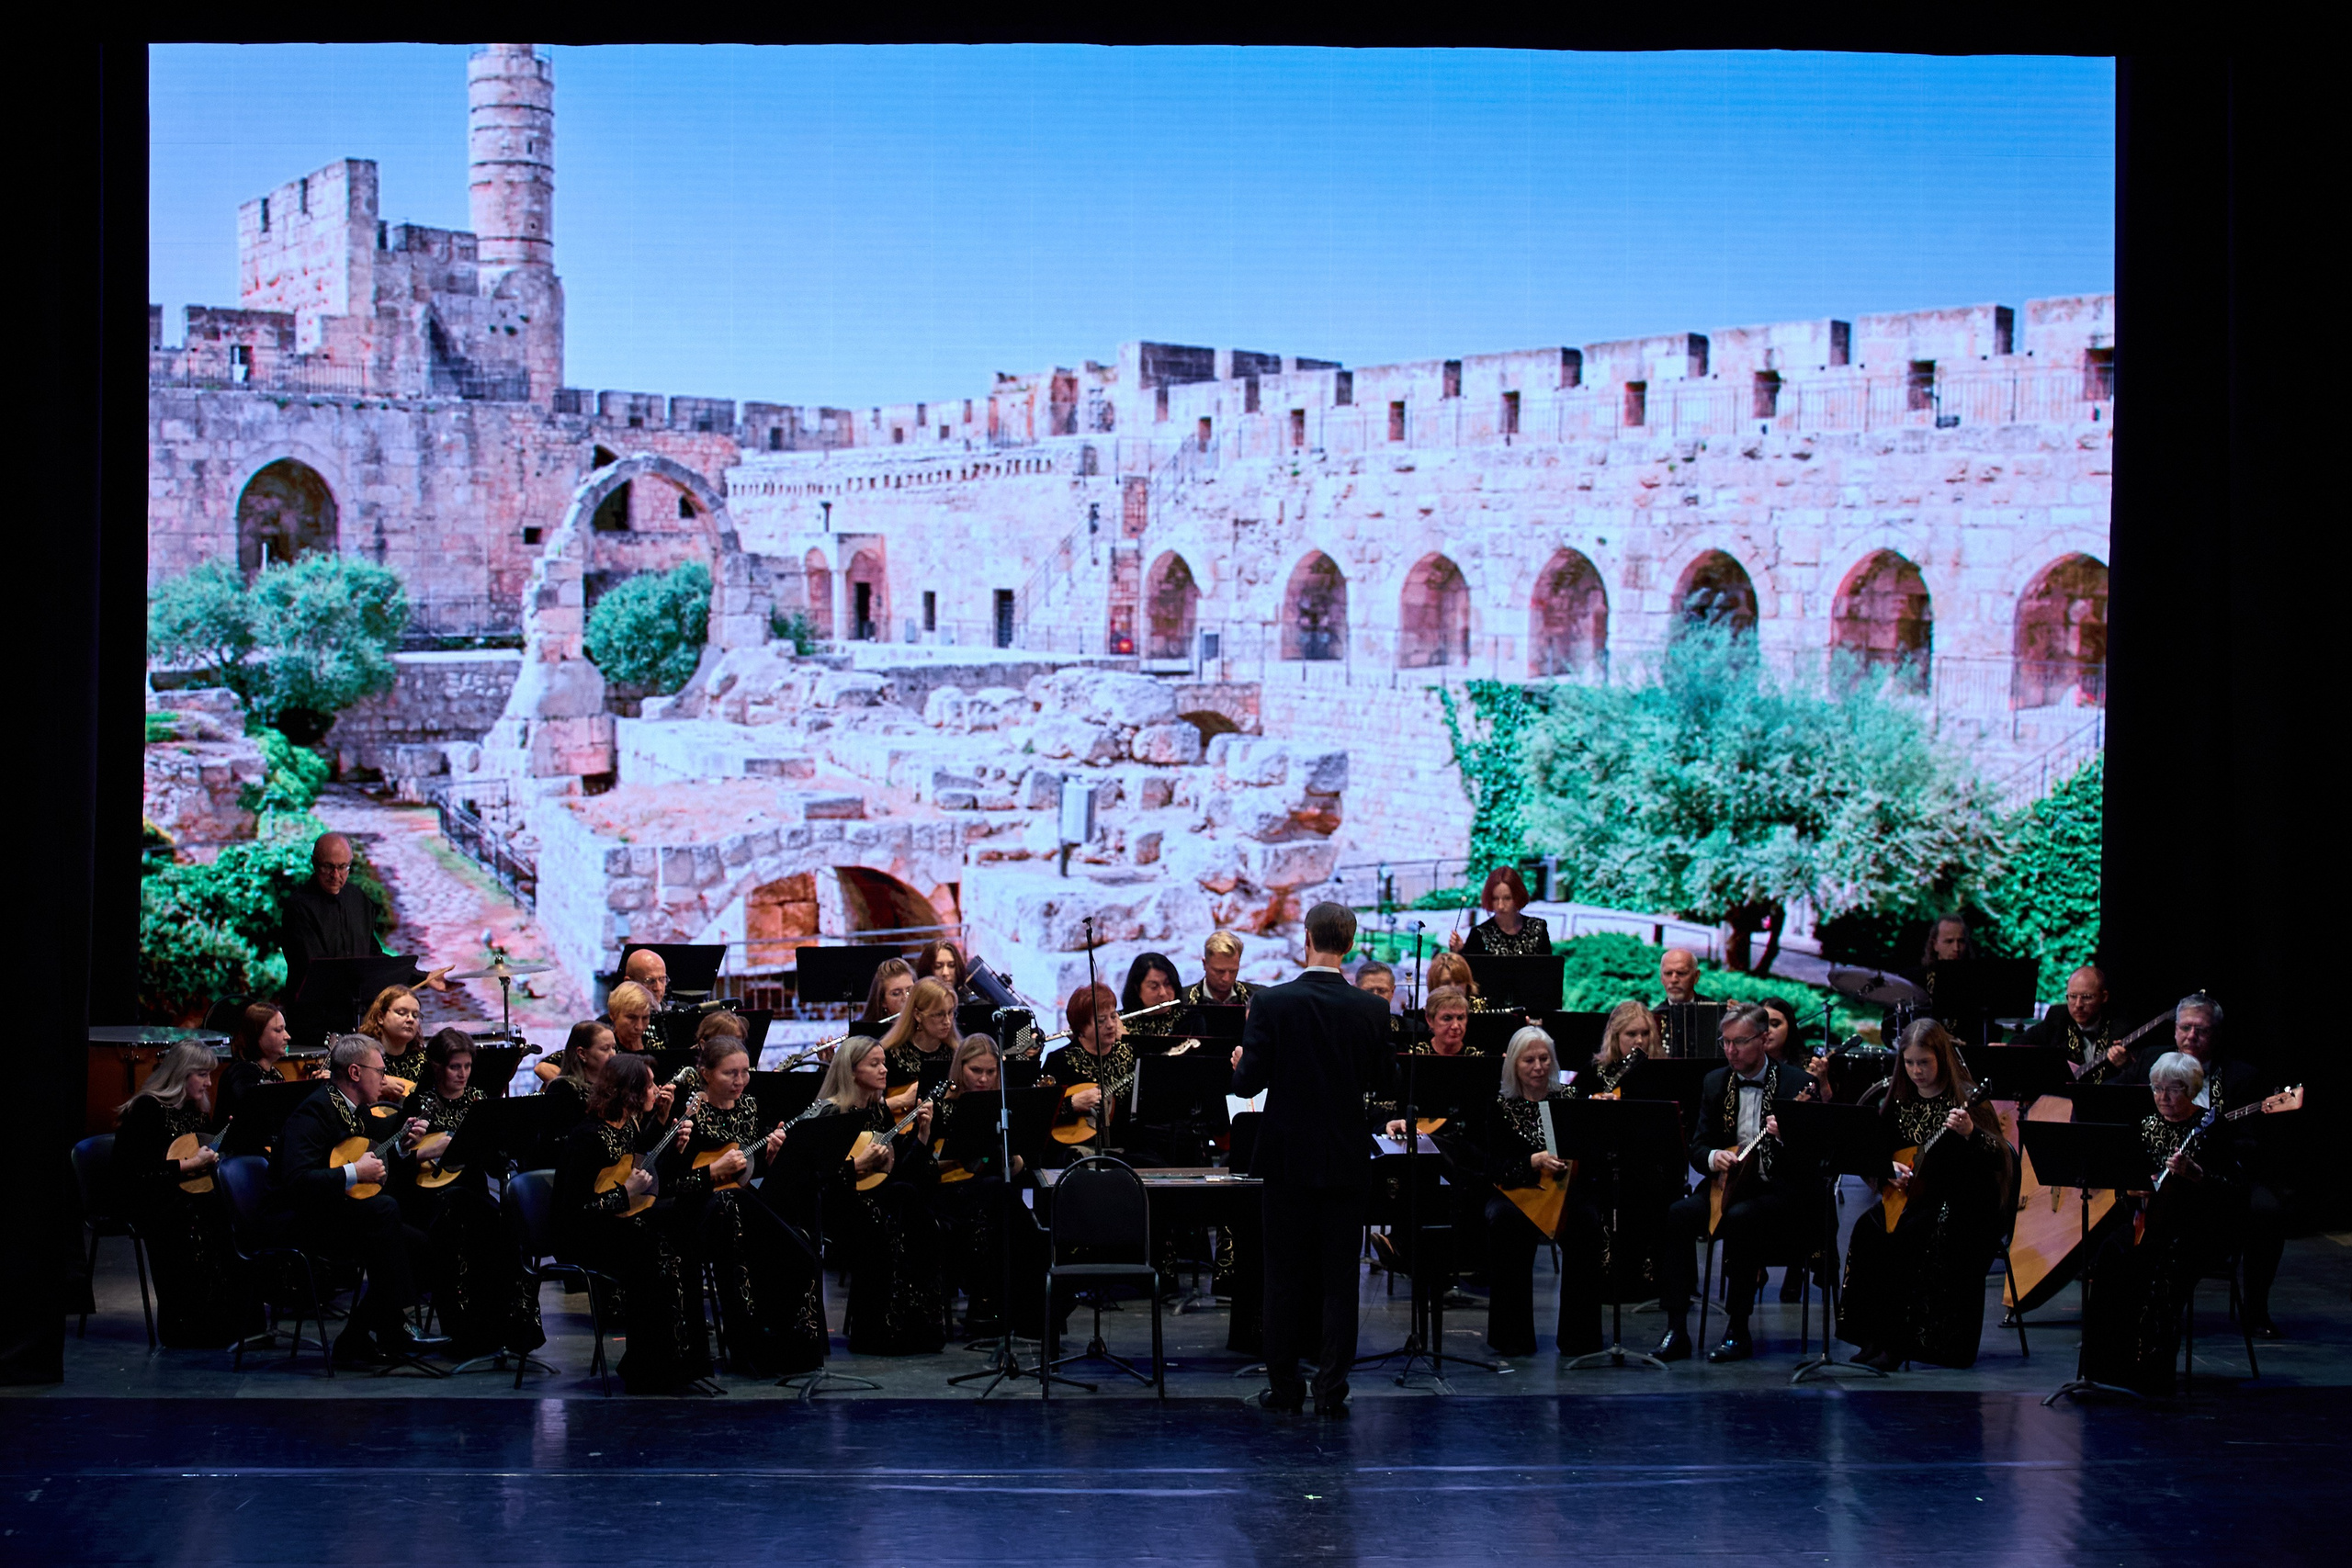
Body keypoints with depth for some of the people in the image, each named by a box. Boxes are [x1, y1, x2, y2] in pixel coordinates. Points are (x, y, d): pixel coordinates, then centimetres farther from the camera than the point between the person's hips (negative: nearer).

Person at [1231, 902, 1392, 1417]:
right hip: (1347, 1161, 1)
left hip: (1288, 1157, -1)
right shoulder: (1371, 1011, -7)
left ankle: (1284, 1387, 13)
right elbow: (1382, 1083, 5)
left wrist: (1241, 1064, 11)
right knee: (1339, 1278, 7)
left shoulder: (1271, 1003, -12)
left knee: (1285, 1277, 9)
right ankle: (1331, 1390, 6)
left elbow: (1247, 1083, -12)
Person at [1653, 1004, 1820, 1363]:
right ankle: (1677, 1329, -20)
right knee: (1675, 1214, -23)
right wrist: (1712, 1157, -12)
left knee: (1741, 1216, -35)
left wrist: (1786, 1136, -29)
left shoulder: (1797, 1085, -6)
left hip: (1784, 1191, -5)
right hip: (1729, 1186, 5)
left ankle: (1738, 1331, -24)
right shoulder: (1715, 1083, 10)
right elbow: (1697, 1147, 12)